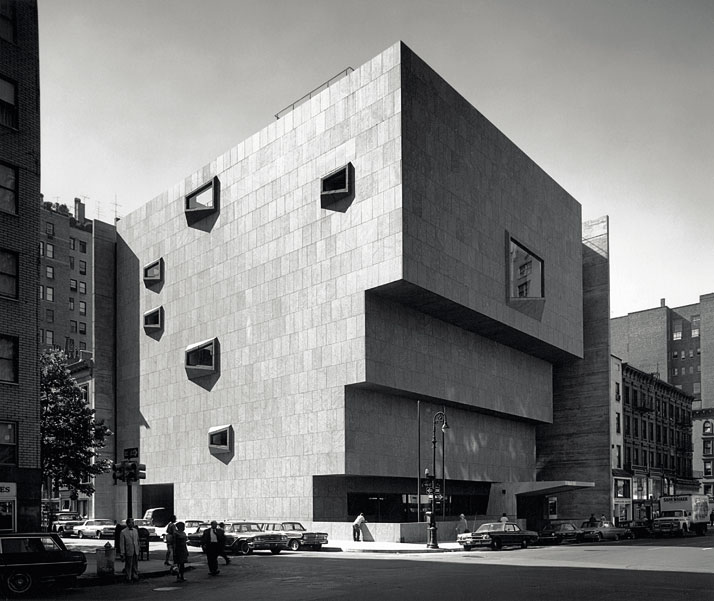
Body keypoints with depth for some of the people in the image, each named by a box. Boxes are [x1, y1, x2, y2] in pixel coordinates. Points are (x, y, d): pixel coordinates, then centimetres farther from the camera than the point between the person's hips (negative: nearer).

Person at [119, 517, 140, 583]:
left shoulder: (135, 530, 8)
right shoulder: (123, 532, -7)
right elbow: (121, 544, -6)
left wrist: (138, 550, 12)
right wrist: (122, 554, -9)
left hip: (136, 552, 5)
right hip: (128, 552, -5)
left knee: (135, 565, 10)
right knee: (128, 566, 3)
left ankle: (135, 577, 21)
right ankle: (128, 578, 14)